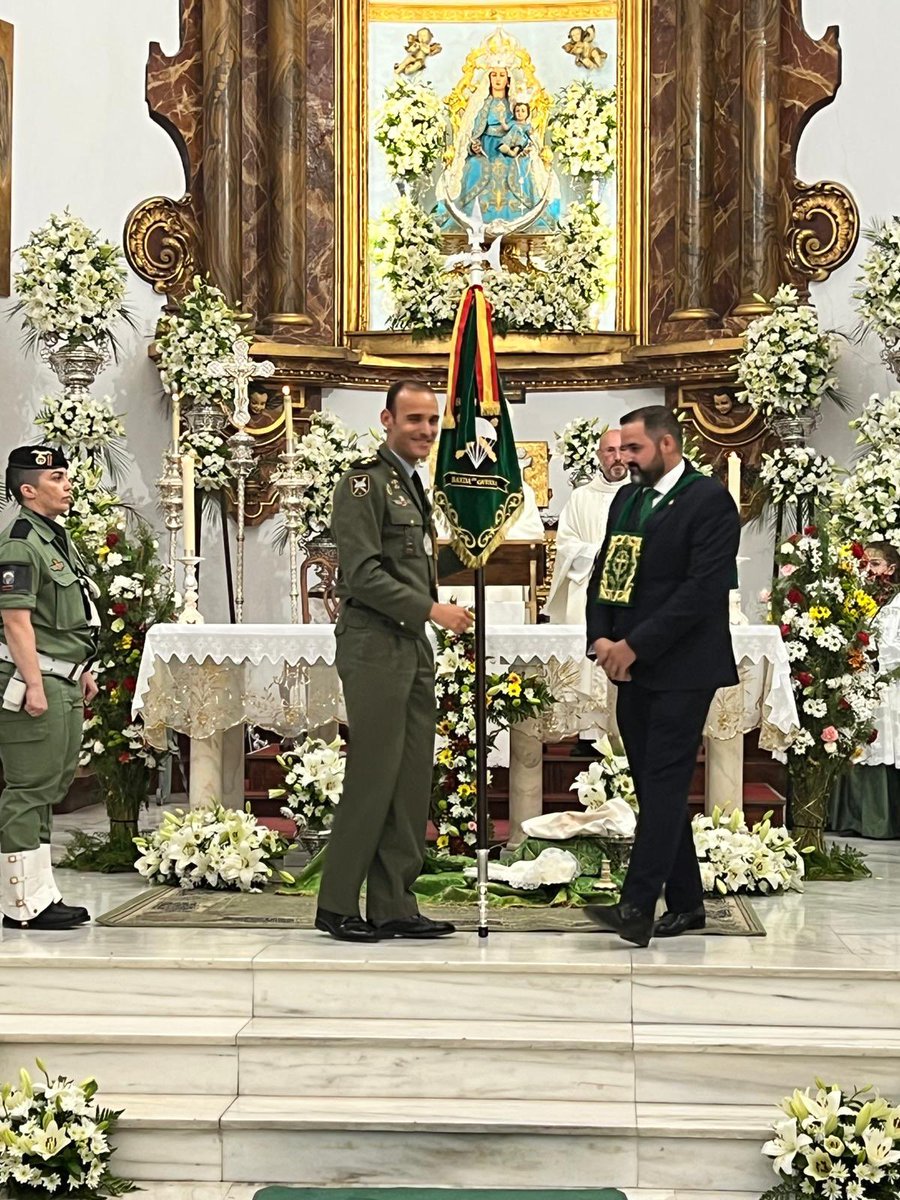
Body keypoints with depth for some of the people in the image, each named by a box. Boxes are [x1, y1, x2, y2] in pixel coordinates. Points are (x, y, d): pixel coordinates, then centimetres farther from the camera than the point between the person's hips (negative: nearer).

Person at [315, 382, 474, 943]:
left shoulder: (414, 485, 19)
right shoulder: (365, 481, -9)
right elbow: (363, 573, -17)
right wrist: (432, 609, -17)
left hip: (414, 646, 9)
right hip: (375, 647, -9)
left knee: (413, 779, 7)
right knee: (373, 776, -7)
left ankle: (393, 906, 13)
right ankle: (337, 906, 4)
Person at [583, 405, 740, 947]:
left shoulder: (709, 500, -9)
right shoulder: (627, 499, 16)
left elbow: (703, 589, -17)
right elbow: (604, 573, 16)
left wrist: (634, 645, -16)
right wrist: (601, 638, -1)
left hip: (680, 669, -8)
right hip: (633, 669, 8)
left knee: (664, 783, -10)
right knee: (656, 785, 9)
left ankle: (638, 906, -13)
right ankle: (686, 902, 18)